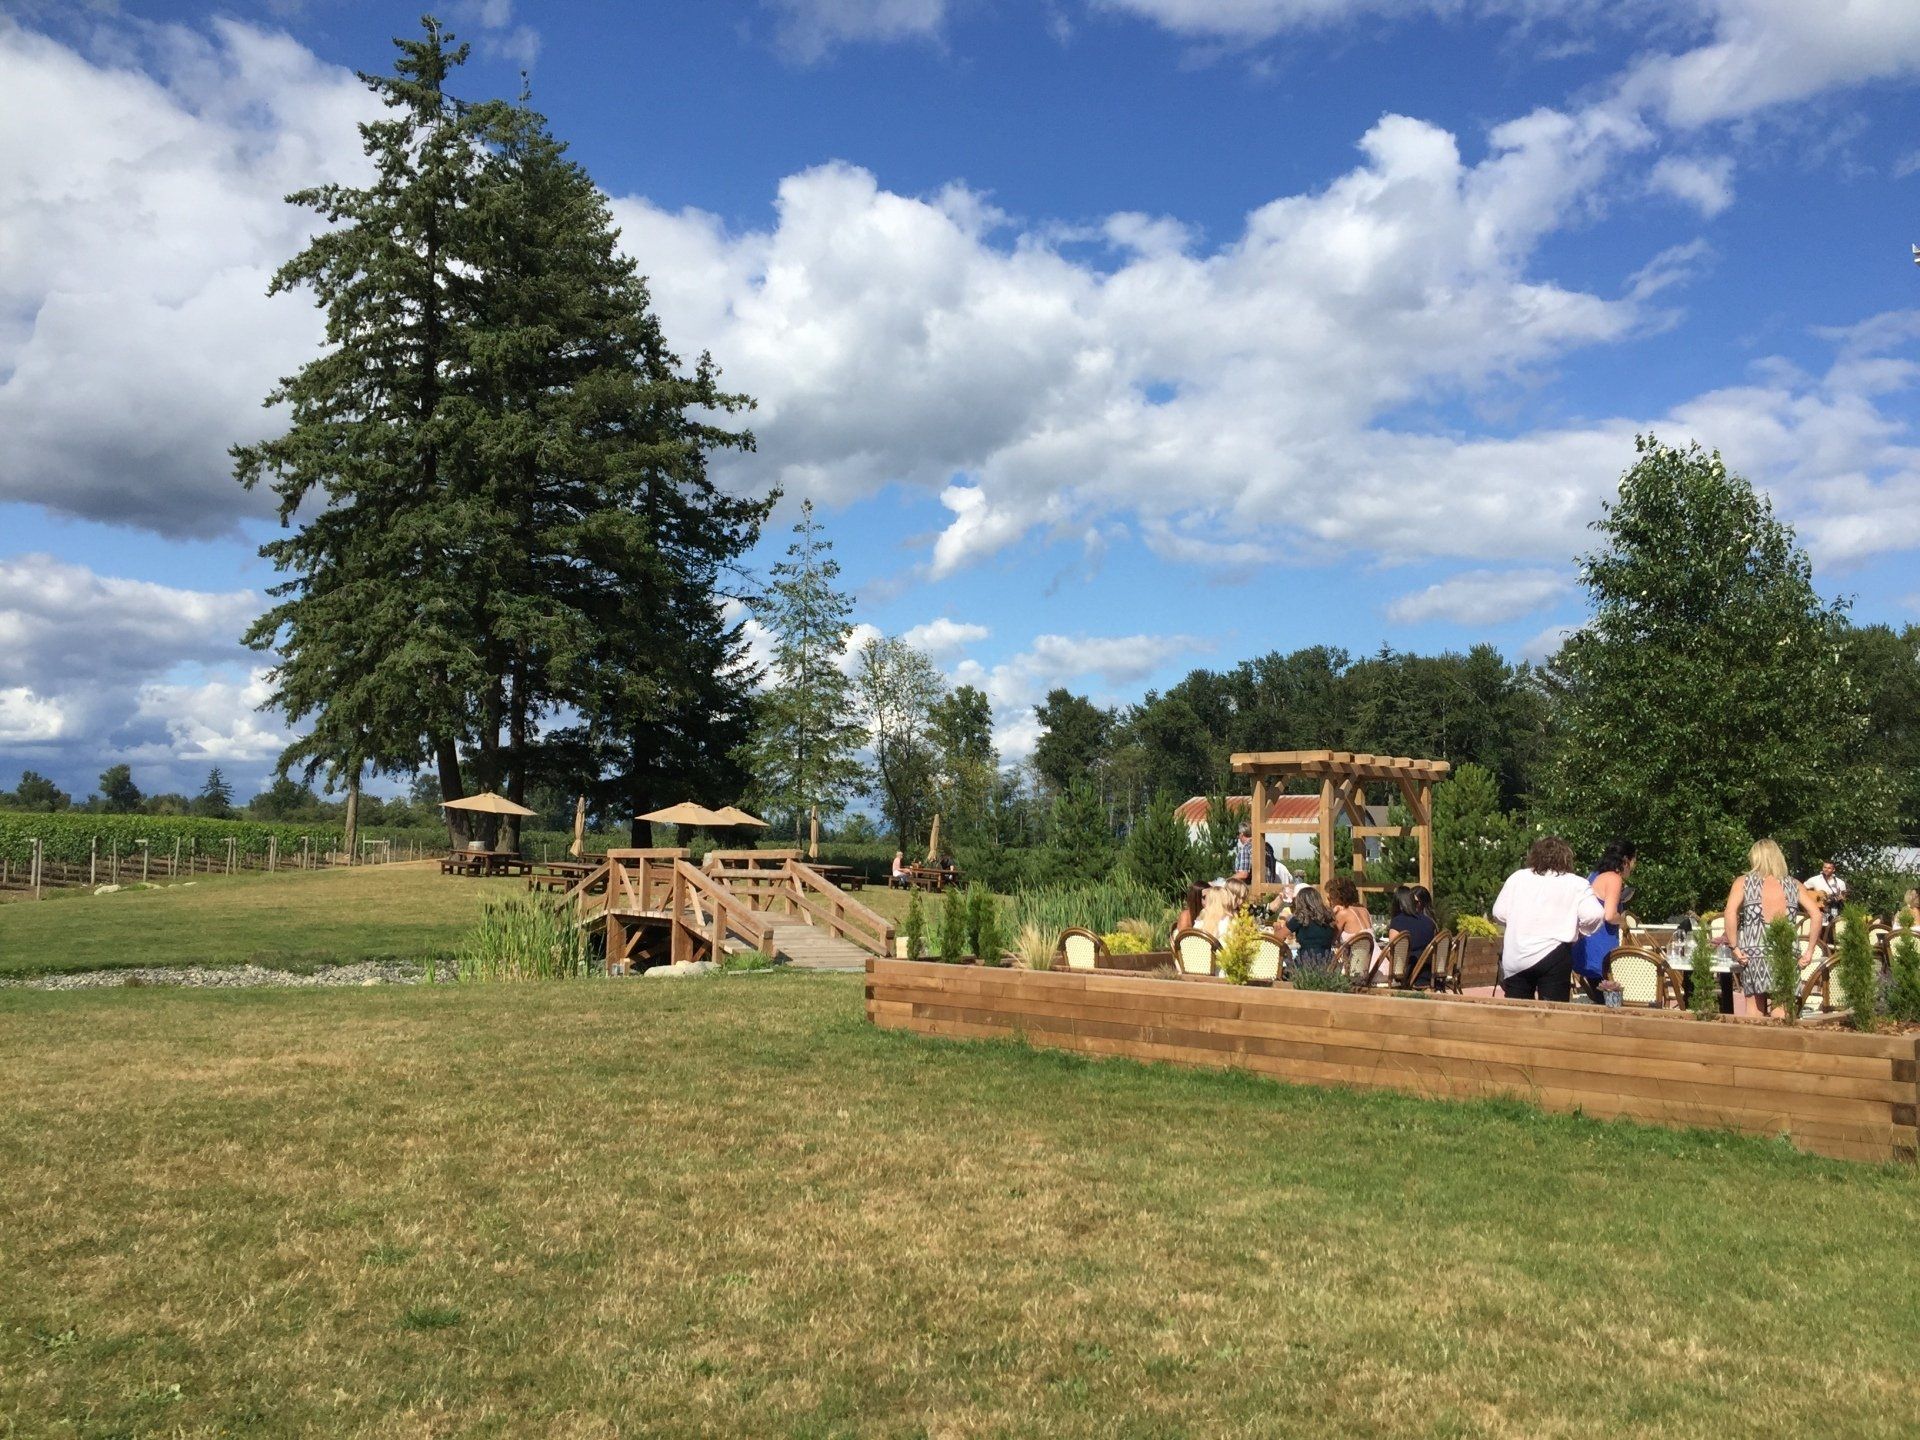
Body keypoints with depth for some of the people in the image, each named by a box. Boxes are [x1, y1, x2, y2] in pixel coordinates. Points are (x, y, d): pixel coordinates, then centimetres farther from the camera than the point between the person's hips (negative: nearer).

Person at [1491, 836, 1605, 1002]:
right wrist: (1579, 930, 9)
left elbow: (1499, 913, 9)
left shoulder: (1517, 877, 9)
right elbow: (1594, 915, -10)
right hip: (1552, 956, -3)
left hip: (1514, 959, 3)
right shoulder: (1576, 884, 2)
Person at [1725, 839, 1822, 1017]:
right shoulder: (1794, 885, 12)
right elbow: (1816, 915, 2)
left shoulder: (1743, 882, 4)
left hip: (1754, 951, -1)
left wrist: (1734, 947, -7)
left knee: (1757, 1010, 6)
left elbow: (1730, 913, -12)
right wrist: (1809, 952, 4)